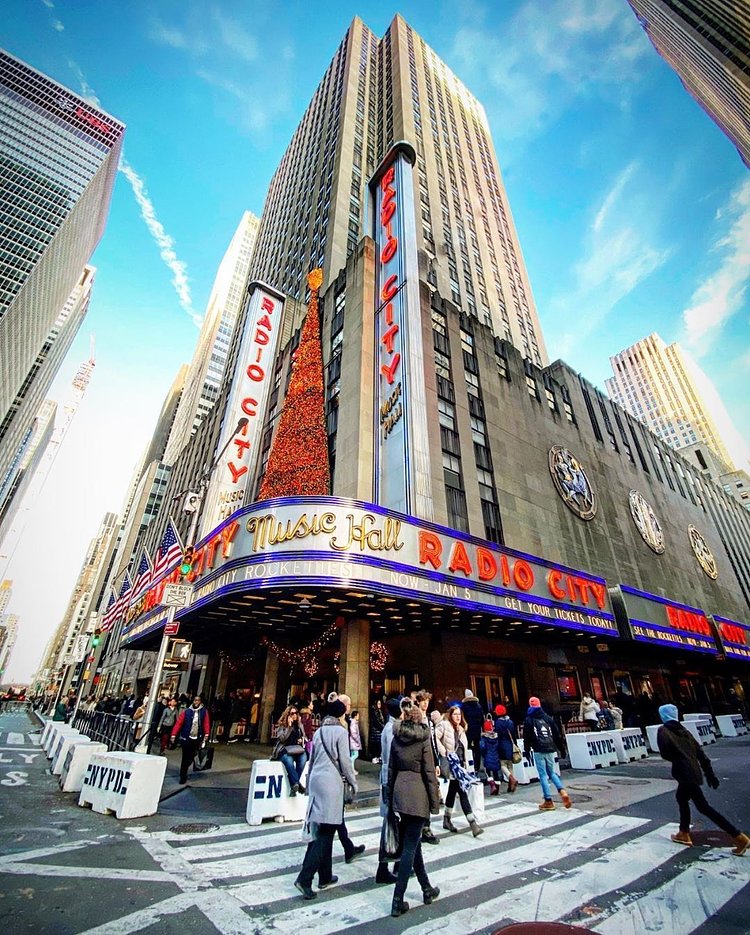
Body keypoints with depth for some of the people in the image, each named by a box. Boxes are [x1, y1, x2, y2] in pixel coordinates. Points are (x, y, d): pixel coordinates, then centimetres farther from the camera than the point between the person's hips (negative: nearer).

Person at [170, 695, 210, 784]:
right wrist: (174, 735, -11)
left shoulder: (204, 712, 0)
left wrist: (206, 734, -15)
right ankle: (183, 776, 20)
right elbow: (178, 723, -6)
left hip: (197, 739, 2)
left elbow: (206, 723, -4)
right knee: (185, 758, 2)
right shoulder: (186, 711, -5)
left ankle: (183, 773, 35)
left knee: (190, 758, 9)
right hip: (186, 738, -2)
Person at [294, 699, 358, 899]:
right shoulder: (340, 731, -11)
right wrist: (353, 781, 3)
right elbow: (344, 760, -11)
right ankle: (305, 878, -7)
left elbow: (312, 759, 16)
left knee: (321, 830, 17)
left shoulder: (319, 731, 10)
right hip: (331, 783, -7)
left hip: (316, 780, 7)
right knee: (325, 832, -1)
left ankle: (325, 876, 26)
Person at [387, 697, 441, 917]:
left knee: (413, 842, 21)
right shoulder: (423, 739, -12)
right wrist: (435, 802, -2)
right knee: (410, 847, 2)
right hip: (418, 794, -6)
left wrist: (390, 797, 16)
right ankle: (398, 900, 5)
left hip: (400, 792, 6)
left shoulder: (396, 738, 3)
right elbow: (429, 773, -11)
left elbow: (391, 769, 8)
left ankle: (427, 889, 35)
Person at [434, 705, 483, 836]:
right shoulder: (444, 725, -12)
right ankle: (472, 823, -9)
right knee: (462, 791, -11)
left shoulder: (461, 729, 14)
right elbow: (434, 737, -22)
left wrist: (464, 763, 16)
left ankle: (447, 820, 29)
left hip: (460, 762, 8)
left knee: (453, 791, 16)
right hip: (452, 762, -8)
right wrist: (444, 752, -21)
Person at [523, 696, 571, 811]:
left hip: (538, 751, -5)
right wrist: (561, 748, 16)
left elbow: (526, 737, -1)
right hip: (550, 749, 5)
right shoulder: (548, 718, 11)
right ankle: (562, 791, -4)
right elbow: (557, 734, 10)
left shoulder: (529, 720, 1)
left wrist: (527, 751, 6)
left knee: (543, 775, 0)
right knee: (552, 772, 17)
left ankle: (548, 801, -3)